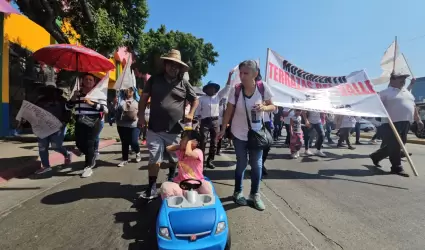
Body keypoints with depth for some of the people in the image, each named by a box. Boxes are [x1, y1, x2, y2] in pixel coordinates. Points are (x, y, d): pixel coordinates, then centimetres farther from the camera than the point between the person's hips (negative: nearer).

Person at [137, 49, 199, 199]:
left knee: (174, 158, 16)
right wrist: (141, 116, 0)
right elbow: (144, 98, 10)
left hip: (175, 130, 1)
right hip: (155, 129, 0)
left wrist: (191, 114, -2)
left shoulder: (184, 84, 4)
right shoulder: (154, 80, 6)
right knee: (154, 159, 0)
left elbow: (195, 100, 14)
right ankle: (152, 188, 14)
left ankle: (171, 179, 42)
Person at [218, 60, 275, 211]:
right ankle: (238, 192, 28)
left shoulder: (263, 87, -12)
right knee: (241, 164, 8)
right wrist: (223, 130, -3)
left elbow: (273, 107, -1)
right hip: (239, 134, -1)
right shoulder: (235, 90, -13)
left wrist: (264, 107, -24)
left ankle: (255, 194, 26)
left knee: (257, 165, 7)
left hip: (257, 133, 1)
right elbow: (229, 111, -5)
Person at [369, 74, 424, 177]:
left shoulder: (407, 92, 21)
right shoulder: (386, 92, -4)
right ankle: (397, 167, 6)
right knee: (394, 146, -5)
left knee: (394, 146, 11)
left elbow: (413, 107, 26)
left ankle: (375, 156, 27)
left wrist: (418, 120, 24)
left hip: (405, 124, 8)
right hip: (391, 124, -8)